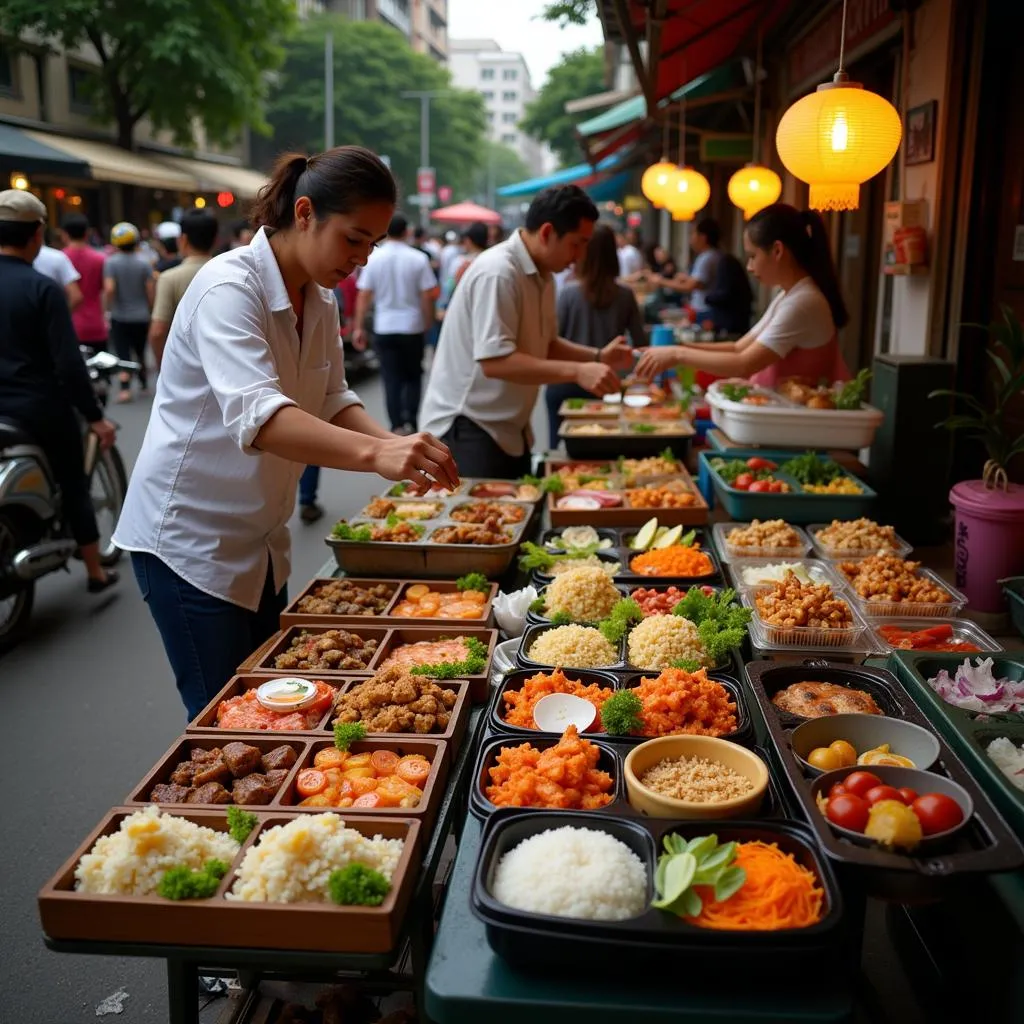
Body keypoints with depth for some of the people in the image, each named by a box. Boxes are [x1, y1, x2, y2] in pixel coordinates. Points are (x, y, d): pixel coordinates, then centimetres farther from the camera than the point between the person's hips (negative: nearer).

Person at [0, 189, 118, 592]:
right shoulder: (42, 288, -16)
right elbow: (68, 364, -19)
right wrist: (95, 416, -11)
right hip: (41, 411, -4)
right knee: (74, 487, 12)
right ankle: (96, 572, 23)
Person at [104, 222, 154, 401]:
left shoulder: (111, 262, -9)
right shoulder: (144, 262, -5)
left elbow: (109, 289, -19)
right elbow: (150, 290, -4)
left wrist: (109, 307, -4)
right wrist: (149, 309, 9)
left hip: (120, 317, -2)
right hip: (141, 316, 2)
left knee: (123, 354, 1)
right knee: (141, 353, 18)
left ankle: (125, 388, -7)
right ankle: (144, 385, 26)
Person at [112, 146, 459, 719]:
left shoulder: (320, 301, 4)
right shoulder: (230, 287, -23)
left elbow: (331, 398, 3)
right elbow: (255, 413, -39)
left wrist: (396, 445, -17)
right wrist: (374, 454, -52)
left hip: (261, 539, 8)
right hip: (190, 538, -8)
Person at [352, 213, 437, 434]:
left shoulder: (373, 259, -3)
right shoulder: (418, 259, -6)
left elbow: (363, 296, -2)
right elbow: (427, 296, -5)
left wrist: (358, 327, 3)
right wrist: (428, 324, 7)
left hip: (384, 328, 1)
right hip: (412, 327, 0)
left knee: (392, 380, 5)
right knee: (413, 377, 15)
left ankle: (397, 426, 2)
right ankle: (410, 421, 7)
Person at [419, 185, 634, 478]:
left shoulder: (542, 275, 8)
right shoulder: (497, 272, -22)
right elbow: (495, 362, -29)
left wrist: (596, 356, 1)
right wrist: (576, 372, -32)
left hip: (508, 429, 10)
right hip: (467, 427, -9)